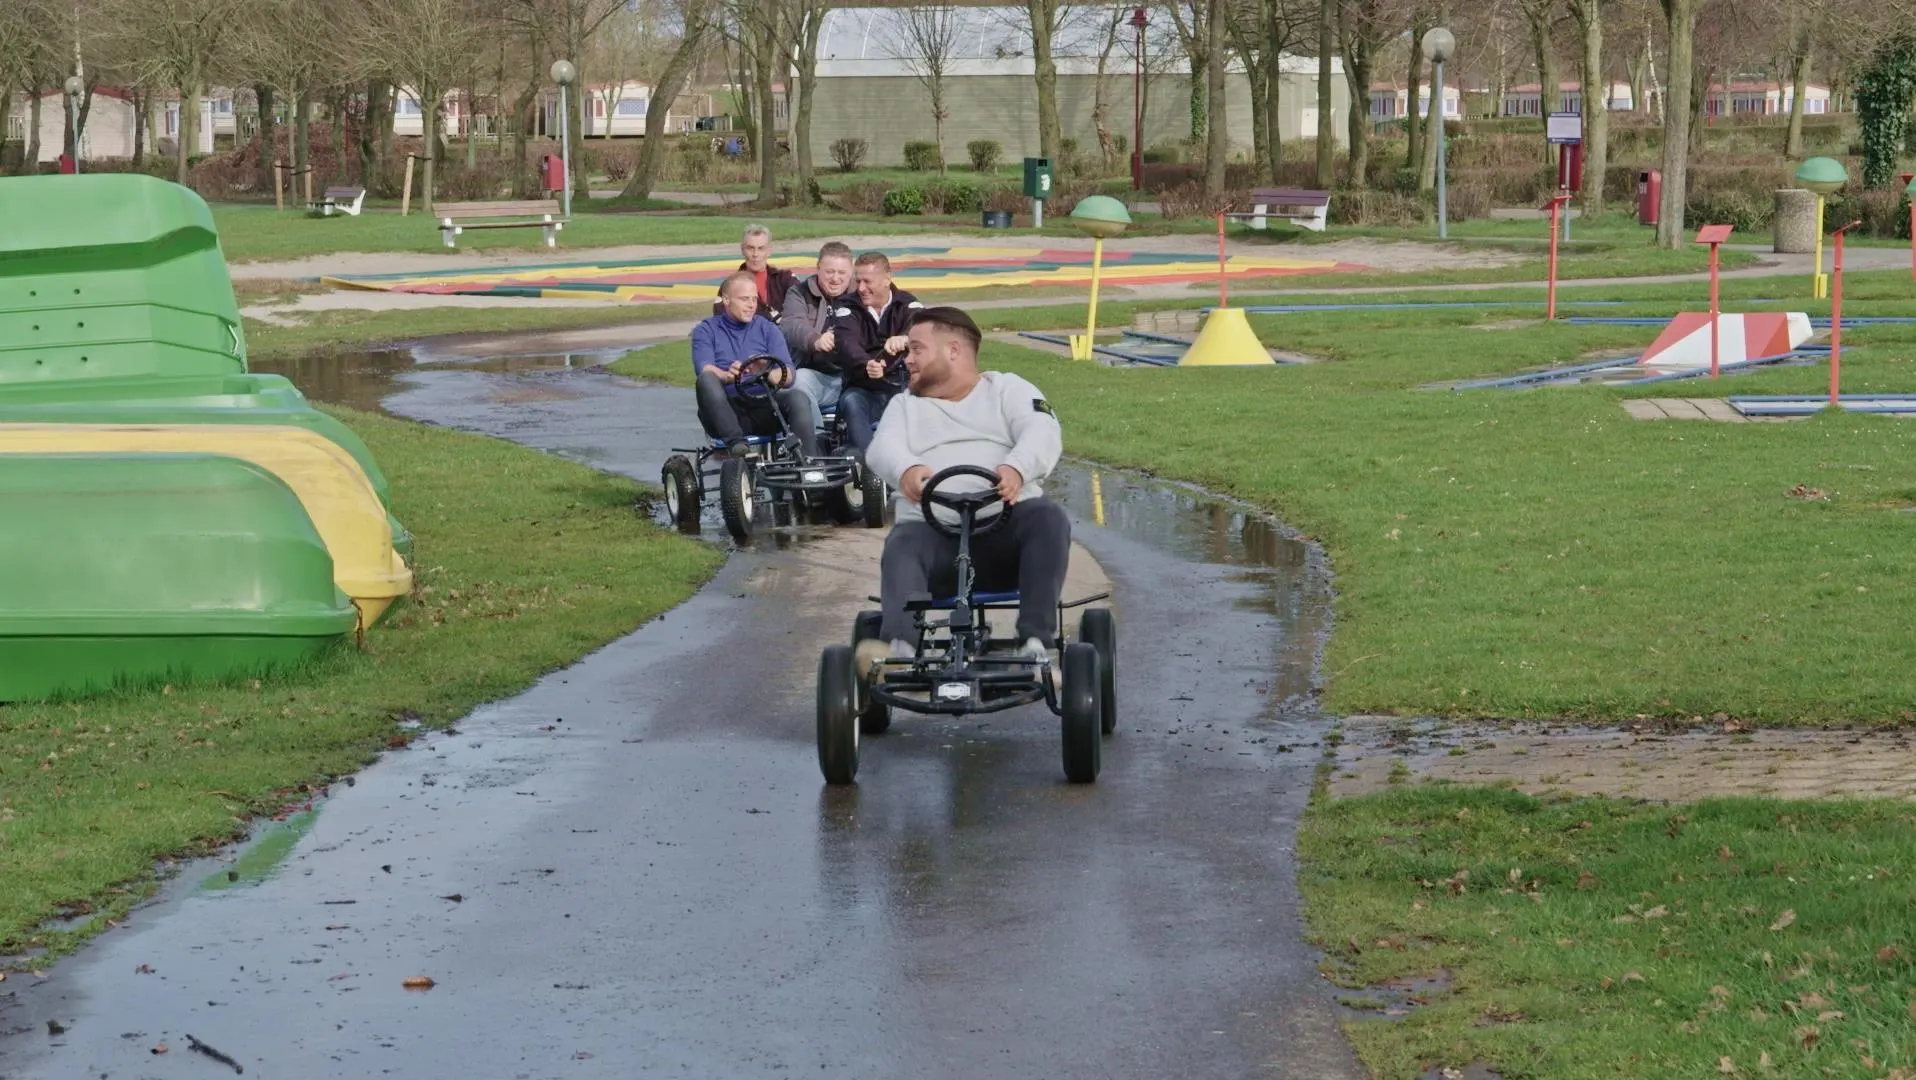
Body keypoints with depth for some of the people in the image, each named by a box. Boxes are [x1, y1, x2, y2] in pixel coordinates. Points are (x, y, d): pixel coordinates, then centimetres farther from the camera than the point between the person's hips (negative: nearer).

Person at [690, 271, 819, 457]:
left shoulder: (767, 329, 18)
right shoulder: (706, 330, 14)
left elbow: (788, 375, 2)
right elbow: (704, 370, -7)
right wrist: (727, 376, -32)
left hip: (763, 409, 2)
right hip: (725, 411, -2)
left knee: (798, 398, -28)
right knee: (706, 380, -31)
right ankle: (736, 443, -41)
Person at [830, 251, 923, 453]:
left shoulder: (907, 304, 6)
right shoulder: (847, 309, 4)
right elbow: (847, 345, -16)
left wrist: (906, 339, -43)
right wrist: (866, 365, -40)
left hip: (904, 385, 0)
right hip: (864, 389, 0)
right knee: (851, 402, -32)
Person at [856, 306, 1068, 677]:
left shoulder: (1007, 389, 18)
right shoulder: (906, 406, 25)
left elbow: (1043, 431, -3)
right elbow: (883, 447, 2)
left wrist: (1017, 468, -29)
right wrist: (905, 469, -27)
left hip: (1007, 528, -1)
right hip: (934, 534, 1)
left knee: (1048, 516, -31)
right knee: (903, 543, -31)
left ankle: (1037, 644, -37)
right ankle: (899, 647, -55)